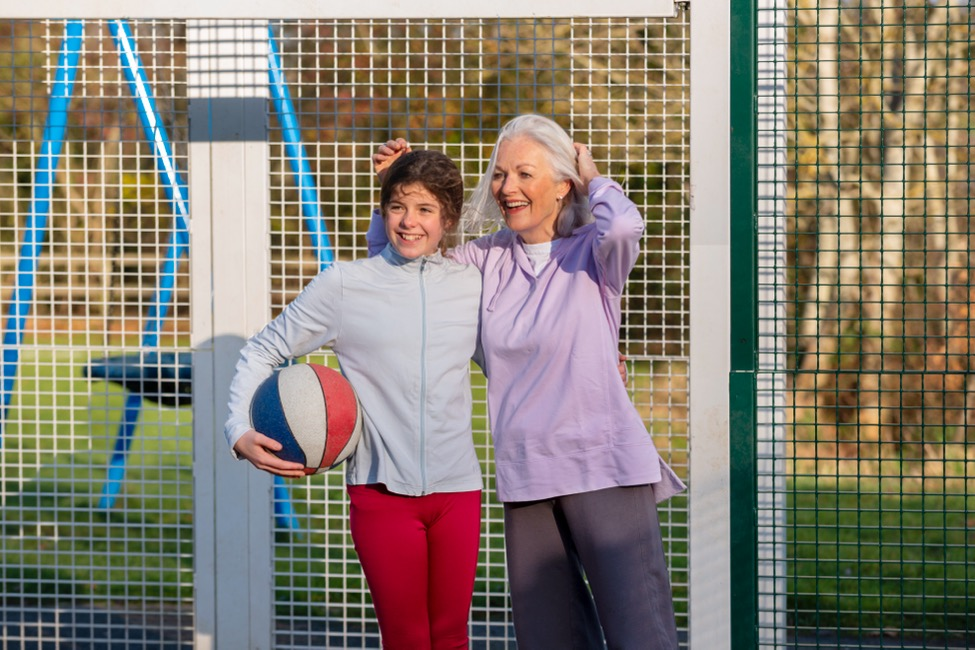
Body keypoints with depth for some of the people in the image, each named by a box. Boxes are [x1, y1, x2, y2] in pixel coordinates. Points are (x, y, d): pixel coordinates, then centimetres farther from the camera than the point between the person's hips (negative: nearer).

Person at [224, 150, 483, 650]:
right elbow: (263, 351, 6)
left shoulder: (472, 283, 8)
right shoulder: (344, 284, 1)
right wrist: (240, 431, -8)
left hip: (457, 490, 3)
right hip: (382, 492, -2)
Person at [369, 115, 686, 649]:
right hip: (525, 474, 5)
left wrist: (595, 181, -5)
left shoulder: (592, 254, -1)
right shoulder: (487, 259, 11)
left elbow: (622, 225, -26)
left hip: (603, 467, -5)